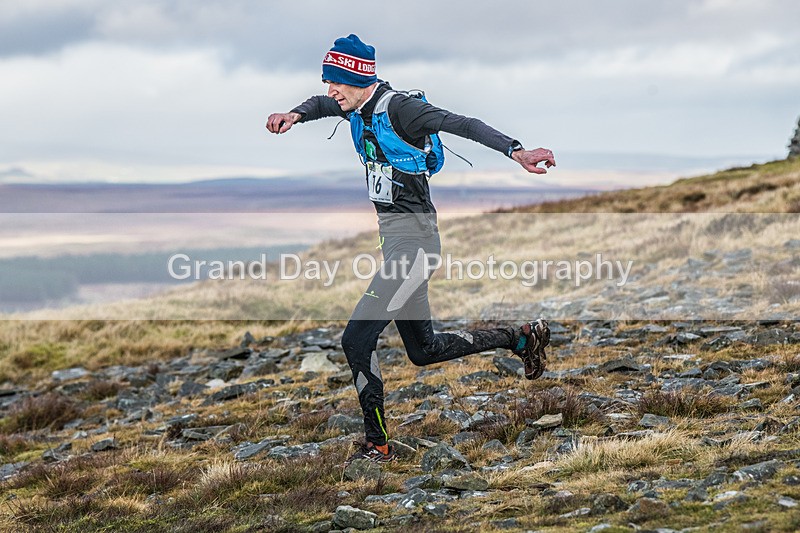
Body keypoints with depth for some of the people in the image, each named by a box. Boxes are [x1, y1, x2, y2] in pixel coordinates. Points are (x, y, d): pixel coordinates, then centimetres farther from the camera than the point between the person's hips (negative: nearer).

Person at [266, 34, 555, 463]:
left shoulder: (397, 108, -18)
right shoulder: (358, 107, 8)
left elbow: (462, 125, -27)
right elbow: (323, 104, 28)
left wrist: (515, 151, -41)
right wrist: (295, 115, 4)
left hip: (413, 241, -10)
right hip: (393, 238, 10)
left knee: (357, 339, -14)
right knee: (424, 351, 19)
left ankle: (377, 445, -3)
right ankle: (522, 338, 33)